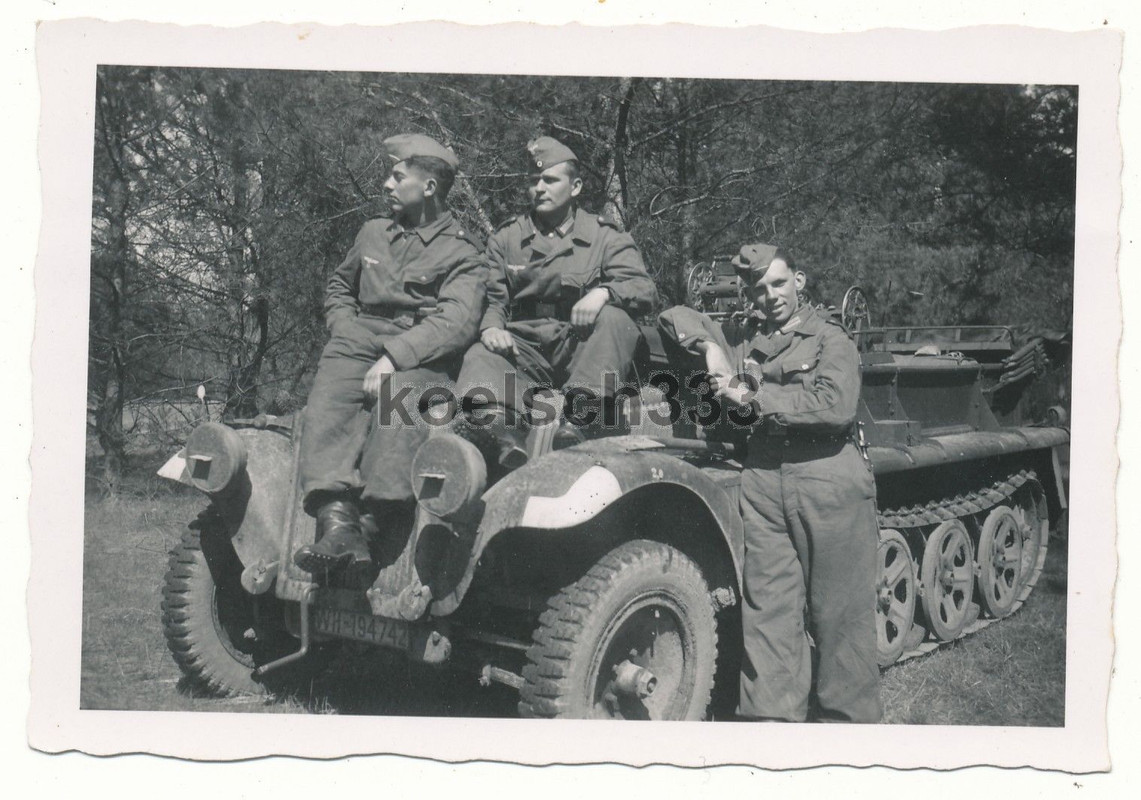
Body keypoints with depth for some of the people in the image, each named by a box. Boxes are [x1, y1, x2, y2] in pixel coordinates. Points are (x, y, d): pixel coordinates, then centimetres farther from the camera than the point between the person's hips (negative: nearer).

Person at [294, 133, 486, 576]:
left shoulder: (461, 252, 4)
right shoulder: (374, 233, 24)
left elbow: (457, 323, -11)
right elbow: (339, 285, 36)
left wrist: (393, 357, -22)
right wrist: (345, 328, 14)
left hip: (421, 357, -4)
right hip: (361, 341, 4)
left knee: (402, 397, -37)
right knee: (329, 398, -28)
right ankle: (338, 524, -44)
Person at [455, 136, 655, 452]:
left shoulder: (605, 236, 11)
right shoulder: (506, 238, 18)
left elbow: (643, 288, -1)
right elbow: (491, 298, 11)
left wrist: (604, 292, -24)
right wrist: (491, 327, -14)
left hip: (580, 344, -1)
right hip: (523, 346, 1)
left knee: (613, 317, -31)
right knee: (481, 357, -29)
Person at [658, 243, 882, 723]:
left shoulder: (830, 338, 4)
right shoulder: (743, 338, 17)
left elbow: (835, 406, -13)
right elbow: (674, 317, 22)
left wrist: (756, 401, -11)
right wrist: (710, 347, 3)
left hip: (830, 480, -3)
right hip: (762, 480, 4)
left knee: (839, 615, 2)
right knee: (767, 612, -1)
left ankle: (849, 718, 12)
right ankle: (771, 716, 2)